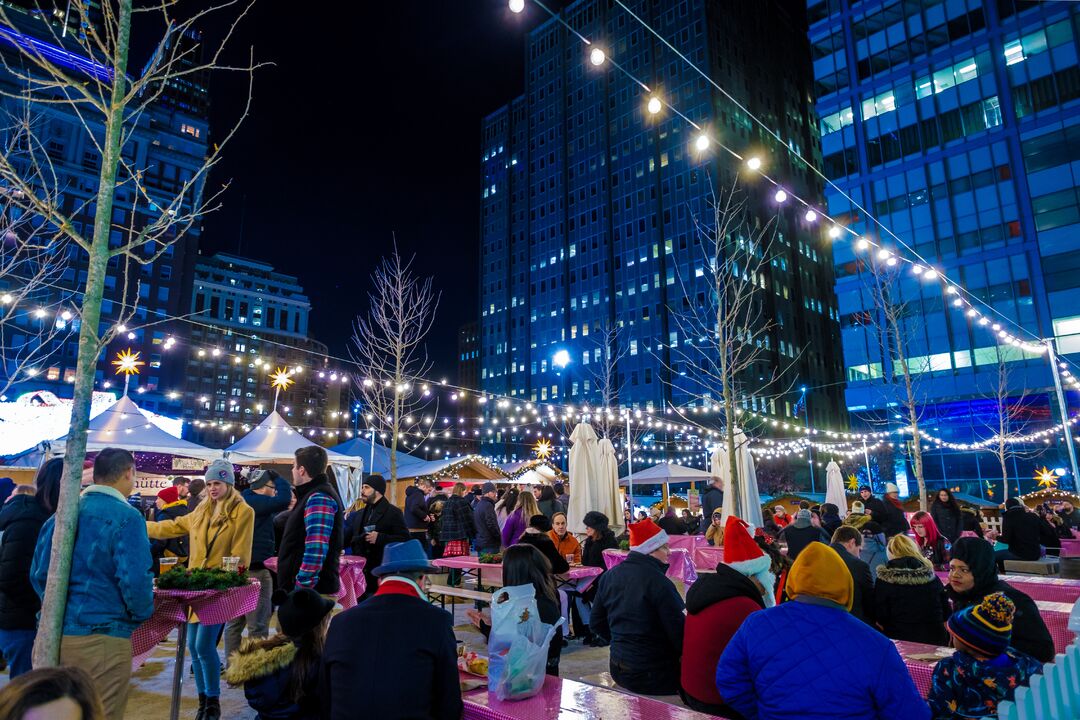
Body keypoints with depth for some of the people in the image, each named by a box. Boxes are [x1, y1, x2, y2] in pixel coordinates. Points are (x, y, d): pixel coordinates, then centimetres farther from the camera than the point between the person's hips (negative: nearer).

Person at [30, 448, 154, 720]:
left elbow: (39, 574, 11)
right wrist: (143, 614, -1)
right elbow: (135, 581, -20)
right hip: (103, 636, -7)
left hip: (56, 634, 7)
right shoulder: (126, 517, -15)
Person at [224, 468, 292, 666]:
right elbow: (284, 498, -28)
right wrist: (275, 476, -10)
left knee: (234, 622, 14)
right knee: (258, 626, -3)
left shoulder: (241, 501, 13)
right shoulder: (257, 502, -16)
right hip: (256, 570, -10)